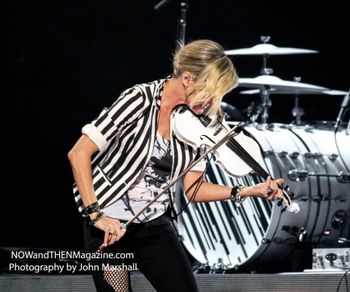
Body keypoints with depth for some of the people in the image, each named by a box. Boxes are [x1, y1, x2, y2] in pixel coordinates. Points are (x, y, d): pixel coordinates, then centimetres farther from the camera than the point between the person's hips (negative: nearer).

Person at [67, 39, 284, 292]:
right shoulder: (140, 100, -18)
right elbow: (79, 154, -20)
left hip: (156, 224, 5)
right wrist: (94, 213, -26)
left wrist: (247, 192, -10)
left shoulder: (195, 121, -1)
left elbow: (193, 189, 2)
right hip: (109, 225, -5)